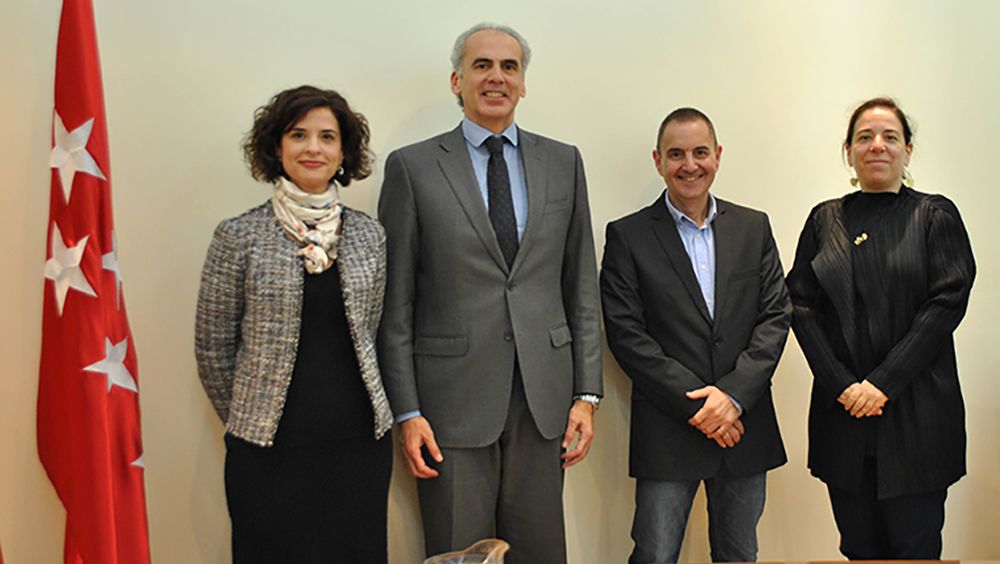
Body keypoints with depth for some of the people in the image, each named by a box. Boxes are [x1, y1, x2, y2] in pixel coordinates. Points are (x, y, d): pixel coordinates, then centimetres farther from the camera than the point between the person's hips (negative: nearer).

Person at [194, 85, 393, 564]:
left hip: (360, 442, 3)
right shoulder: (239, 236, -4)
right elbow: (213, 348, 2)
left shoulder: (369, 235, 5)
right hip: (270, 450, -2)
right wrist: (245, 422, 8)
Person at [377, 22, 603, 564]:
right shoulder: (412, 167, 0)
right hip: (453, 399, -2)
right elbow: (394, 303, -1)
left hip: (543, 397, 3)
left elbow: (582, 288, 9)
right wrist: (406, 411, -6)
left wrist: (587, 392, 4)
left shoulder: (563, 162, 9)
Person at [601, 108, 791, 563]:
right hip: (667, 432, -3)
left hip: (745, 426, 3)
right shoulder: (627, 235, -1)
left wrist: (733, 395, -11)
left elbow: (776, 317, 3)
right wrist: (694, 405, -13)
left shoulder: (753, 227, 9)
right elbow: (626, 335, -8)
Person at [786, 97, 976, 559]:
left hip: (917, 413, -2)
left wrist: (884, 382, -13)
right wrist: (842, 384, -9)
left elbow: (948, 302, -6)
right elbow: (802, 305, 3)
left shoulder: (936, 216, 4)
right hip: (843, 412, 2)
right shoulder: (826, 219, 10)